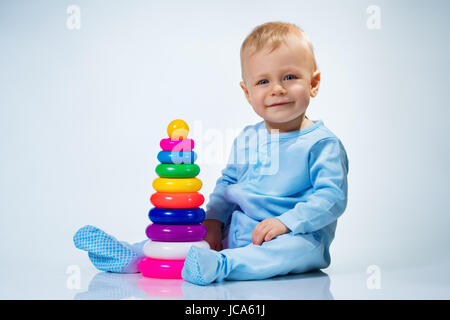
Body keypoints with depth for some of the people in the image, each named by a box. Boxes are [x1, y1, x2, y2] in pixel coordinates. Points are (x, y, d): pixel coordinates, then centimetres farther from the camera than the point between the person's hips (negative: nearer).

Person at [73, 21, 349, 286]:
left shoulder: (322, 143, -7)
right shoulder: (246, 140, 13)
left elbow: (333, 197, -14)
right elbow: (227, 183, 21)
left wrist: (285, 222, -25)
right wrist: (213, 220, 3)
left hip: (299, 236, -6)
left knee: (302, 247, -39)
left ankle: (220, 265, -56)